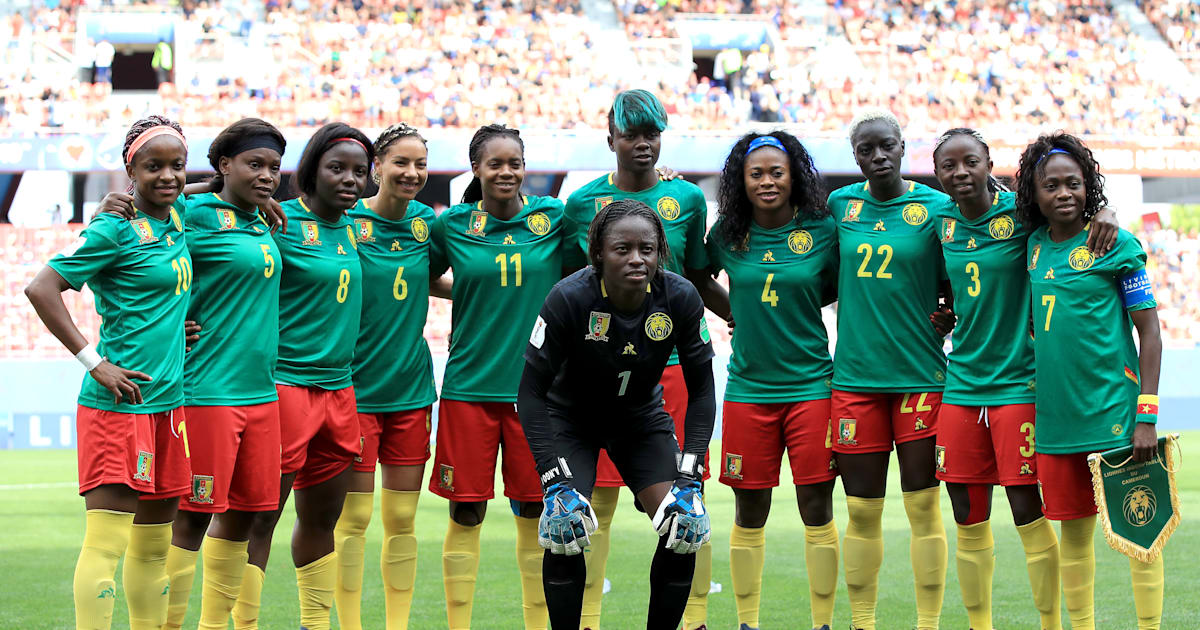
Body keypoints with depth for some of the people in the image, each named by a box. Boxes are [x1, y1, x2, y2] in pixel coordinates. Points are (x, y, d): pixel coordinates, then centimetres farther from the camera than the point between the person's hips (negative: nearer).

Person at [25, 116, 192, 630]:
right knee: (107, 539, -10)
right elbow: (41, 288, -15)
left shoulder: (176, 218, 11)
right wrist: (93, 362, -15)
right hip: (119, 402, -8)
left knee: (154, 542, 13)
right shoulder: (116, 229, -11)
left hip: (168, 401, 8)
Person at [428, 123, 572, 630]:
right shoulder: (451, 225, 1)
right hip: (469, 386, 0)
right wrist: (477, 295, 4)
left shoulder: (554, 217, 2)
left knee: (534, 512, 5)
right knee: (466, 513, 3)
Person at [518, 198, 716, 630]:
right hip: (572, 419, -3)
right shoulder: (570, 298, -29)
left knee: (685, 530, -11)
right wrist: (555, 482, -29)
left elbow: (701, 391, -12)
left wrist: (689, 479, -20)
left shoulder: (680, 299, -22)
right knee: (564, 531, -20)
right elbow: (531, 392, -23)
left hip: (642, 418, 3)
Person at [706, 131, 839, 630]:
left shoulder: (821, 230, -1)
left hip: (811, 384, -1)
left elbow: (839, 294, 8)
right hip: (748, 389, 1)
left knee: (817, 510, 0)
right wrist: (739, 314, 8)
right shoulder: (727, 235, 2)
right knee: (749, 514, 7)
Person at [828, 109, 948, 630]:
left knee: (923, 505, 1)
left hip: (920, 376, -2)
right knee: (862, 510, 6)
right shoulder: (839, 205, 7)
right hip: (854, 376, 2)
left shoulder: (936, 207, -1)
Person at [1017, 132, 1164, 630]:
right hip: (1056, 417, 5)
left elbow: (1150, 332, -6)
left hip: (1115, 415, -5)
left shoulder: (1116, 244, -6)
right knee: (1073, 528, 11)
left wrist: (1146, 415, -12)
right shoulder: (1035, 244, 8)